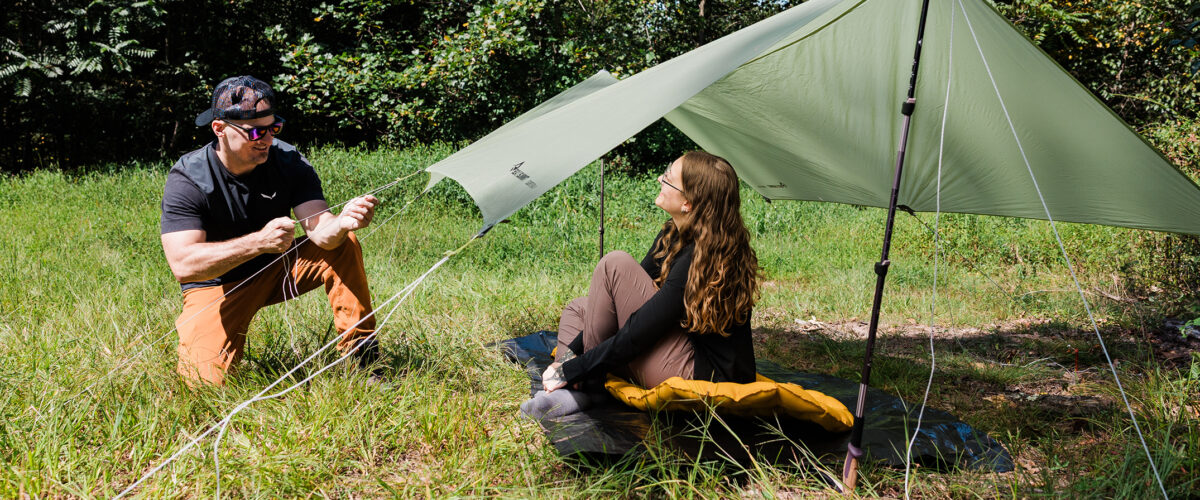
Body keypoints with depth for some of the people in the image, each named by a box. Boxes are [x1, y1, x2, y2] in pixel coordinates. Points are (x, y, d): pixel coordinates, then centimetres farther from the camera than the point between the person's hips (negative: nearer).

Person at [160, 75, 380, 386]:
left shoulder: (288, 161, -13)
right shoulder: (187, 179, -23)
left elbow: (320, 229, -23)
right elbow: (183, 264, -34)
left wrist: (343, 222, -49)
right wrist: (259, 241, -46)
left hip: (278, 268, 3)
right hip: (217, 285, -3)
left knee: (343, 244, -21)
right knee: (206, 380, -22)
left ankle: (362, 354, -13)